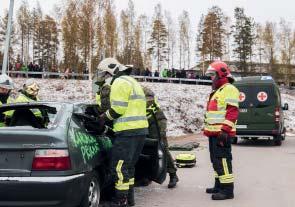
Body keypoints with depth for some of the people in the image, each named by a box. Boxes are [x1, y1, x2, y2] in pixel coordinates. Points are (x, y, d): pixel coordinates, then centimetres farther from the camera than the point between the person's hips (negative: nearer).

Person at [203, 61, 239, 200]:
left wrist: (224, 130, -25)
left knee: (222, 160, -11)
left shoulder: (229, 89, -10)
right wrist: (208, 130, 26)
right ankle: (219, 185, 26)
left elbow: (232, 112, -20)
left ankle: (227, 189, -9)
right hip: (213, 133, 11)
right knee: (216, 160, 16)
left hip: (221, 134, -11)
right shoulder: (216, 91, 23)